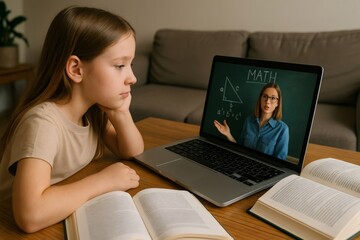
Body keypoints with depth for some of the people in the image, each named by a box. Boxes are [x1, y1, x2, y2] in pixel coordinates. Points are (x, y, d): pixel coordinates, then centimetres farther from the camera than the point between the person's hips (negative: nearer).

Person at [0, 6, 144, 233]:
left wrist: (121, 114, -14)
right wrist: (102, 180, -26)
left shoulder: (93, 108, -7)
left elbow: (134, 154, 3)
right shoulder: (43, 122, -27)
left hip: (72, 217, 5)